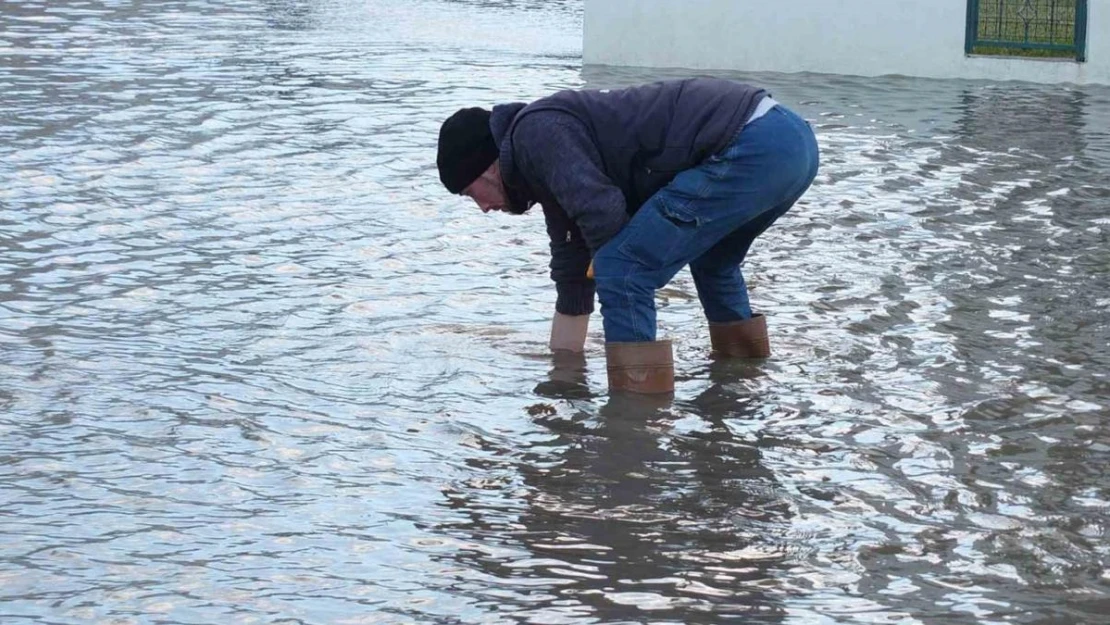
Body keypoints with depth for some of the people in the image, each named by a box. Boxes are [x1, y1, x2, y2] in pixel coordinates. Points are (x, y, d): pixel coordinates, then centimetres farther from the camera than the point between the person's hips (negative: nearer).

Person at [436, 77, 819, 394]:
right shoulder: (551, 169, 26)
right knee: (711, 262, 36)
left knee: (621, 270, -7)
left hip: (751, 148, -11)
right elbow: (572, 276, 34)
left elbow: (603, 213, -18)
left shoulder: (536, 132, -4)